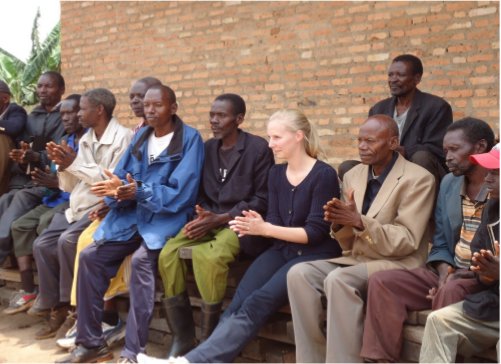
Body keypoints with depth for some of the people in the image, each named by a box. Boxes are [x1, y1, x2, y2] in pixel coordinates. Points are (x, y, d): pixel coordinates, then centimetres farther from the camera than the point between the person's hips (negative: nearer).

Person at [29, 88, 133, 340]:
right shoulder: (85, 140, 15)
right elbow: (69, 186, 16)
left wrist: (75, 163, -16)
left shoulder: (122, 137, -11)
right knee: (42, 244, -7)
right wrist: (62, 164, -4)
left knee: (67, 241, -27)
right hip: (77, 209, 8)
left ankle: (73, 304, -7)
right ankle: (56, 307, 3)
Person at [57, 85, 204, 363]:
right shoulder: (140, 136, 12)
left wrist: (140, 191, -28)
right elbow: (121, 177, 7)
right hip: (132, 214, 6)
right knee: (90, 256, -11)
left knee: (141, 259, -32)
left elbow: (181, 194, -16)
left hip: (166, 217, -6)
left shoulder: (190, 138, -8)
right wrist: (115, 189, -18)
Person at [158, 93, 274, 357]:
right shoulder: (208, 147, 14)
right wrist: (201, 216, -5)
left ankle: (210, 341, -18)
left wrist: (220, 218, -16)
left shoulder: (258, 148, -4)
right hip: (209, 220, 6)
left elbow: (262, 200, -7)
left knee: (209, 256, -36)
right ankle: (182, 337, -10)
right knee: (168, 254, -21)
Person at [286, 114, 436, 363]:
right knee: (299, 274, -18)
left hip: (397, 265, -6)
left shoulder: (418, 179, -9)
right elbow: (349, 244, 12)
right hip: (355, 260, 6)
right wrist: (340, 223, -12)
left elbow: (407, 242, -15)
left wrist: (359, 221, -25)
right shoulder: (352, 176, 10)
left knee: (338, 279, -32)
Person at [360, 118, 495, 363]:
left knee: (451, 292, -37)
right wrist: (445, 273, -7)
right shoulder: (448, 183, 11)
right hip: (451, 273, 6)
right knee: (382, 282, -13)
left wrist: (459, 277, -22)